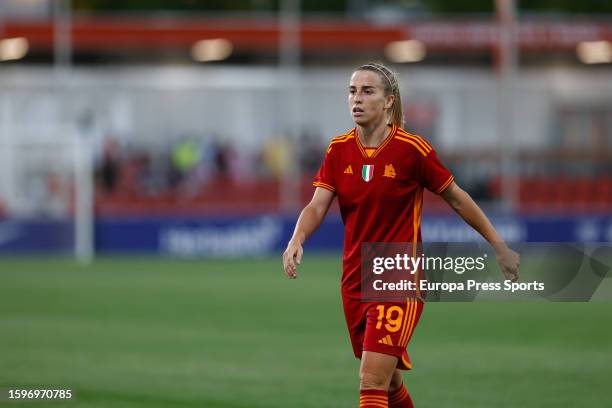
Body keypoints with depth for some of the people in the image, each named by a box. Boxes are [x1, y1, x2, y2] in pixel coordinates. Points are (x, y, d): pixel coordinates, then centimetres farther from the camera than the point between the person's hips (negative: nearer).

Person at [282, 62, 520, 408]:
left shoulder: (411, 148, -11)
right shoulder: (339, 149, 2)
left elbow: (457, 199, -1)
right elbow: (317, 207, -6)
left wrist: (500, 246, 3)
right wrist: (297, 241, -27)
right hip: (355, 280, 6)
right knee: (388, 380, 16)